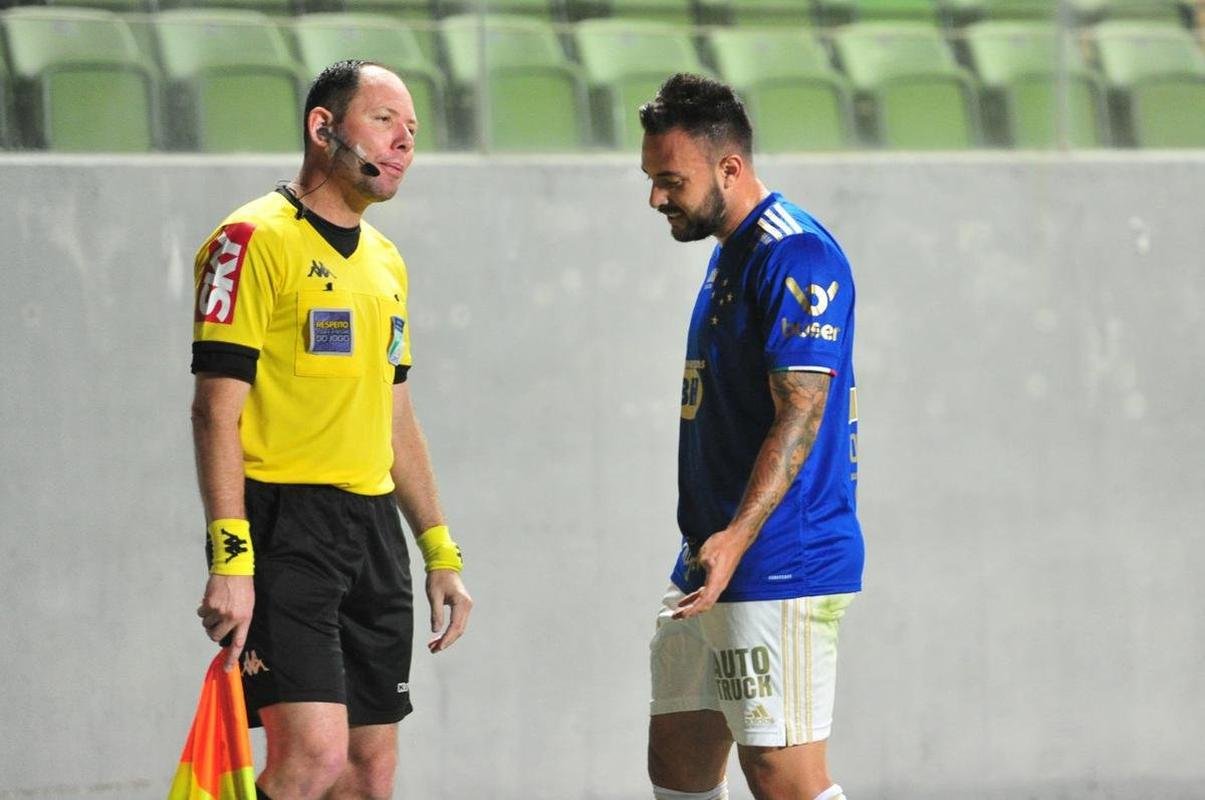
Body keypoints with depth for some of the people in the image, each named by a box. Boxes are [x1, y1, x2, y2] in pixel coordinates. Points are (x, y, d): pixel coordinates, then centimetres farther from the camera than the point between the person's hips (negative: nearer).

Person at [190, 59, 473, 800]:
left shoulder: (384, 260, 18)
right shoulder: (256, 240, -8)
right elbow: (218, 409, -13)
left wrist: (440, 552, 20)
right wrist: (230, 560, -21)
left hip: (374, 524, 8)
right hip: (282, 527, -8)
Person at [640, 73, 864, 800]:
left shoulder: (795, 256, -15)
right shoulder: (730, 253, 17)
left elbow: (801, 412, -23)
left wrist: (736, 538, -31)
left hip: (778, 570, -10)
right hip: (711, 571, 10)